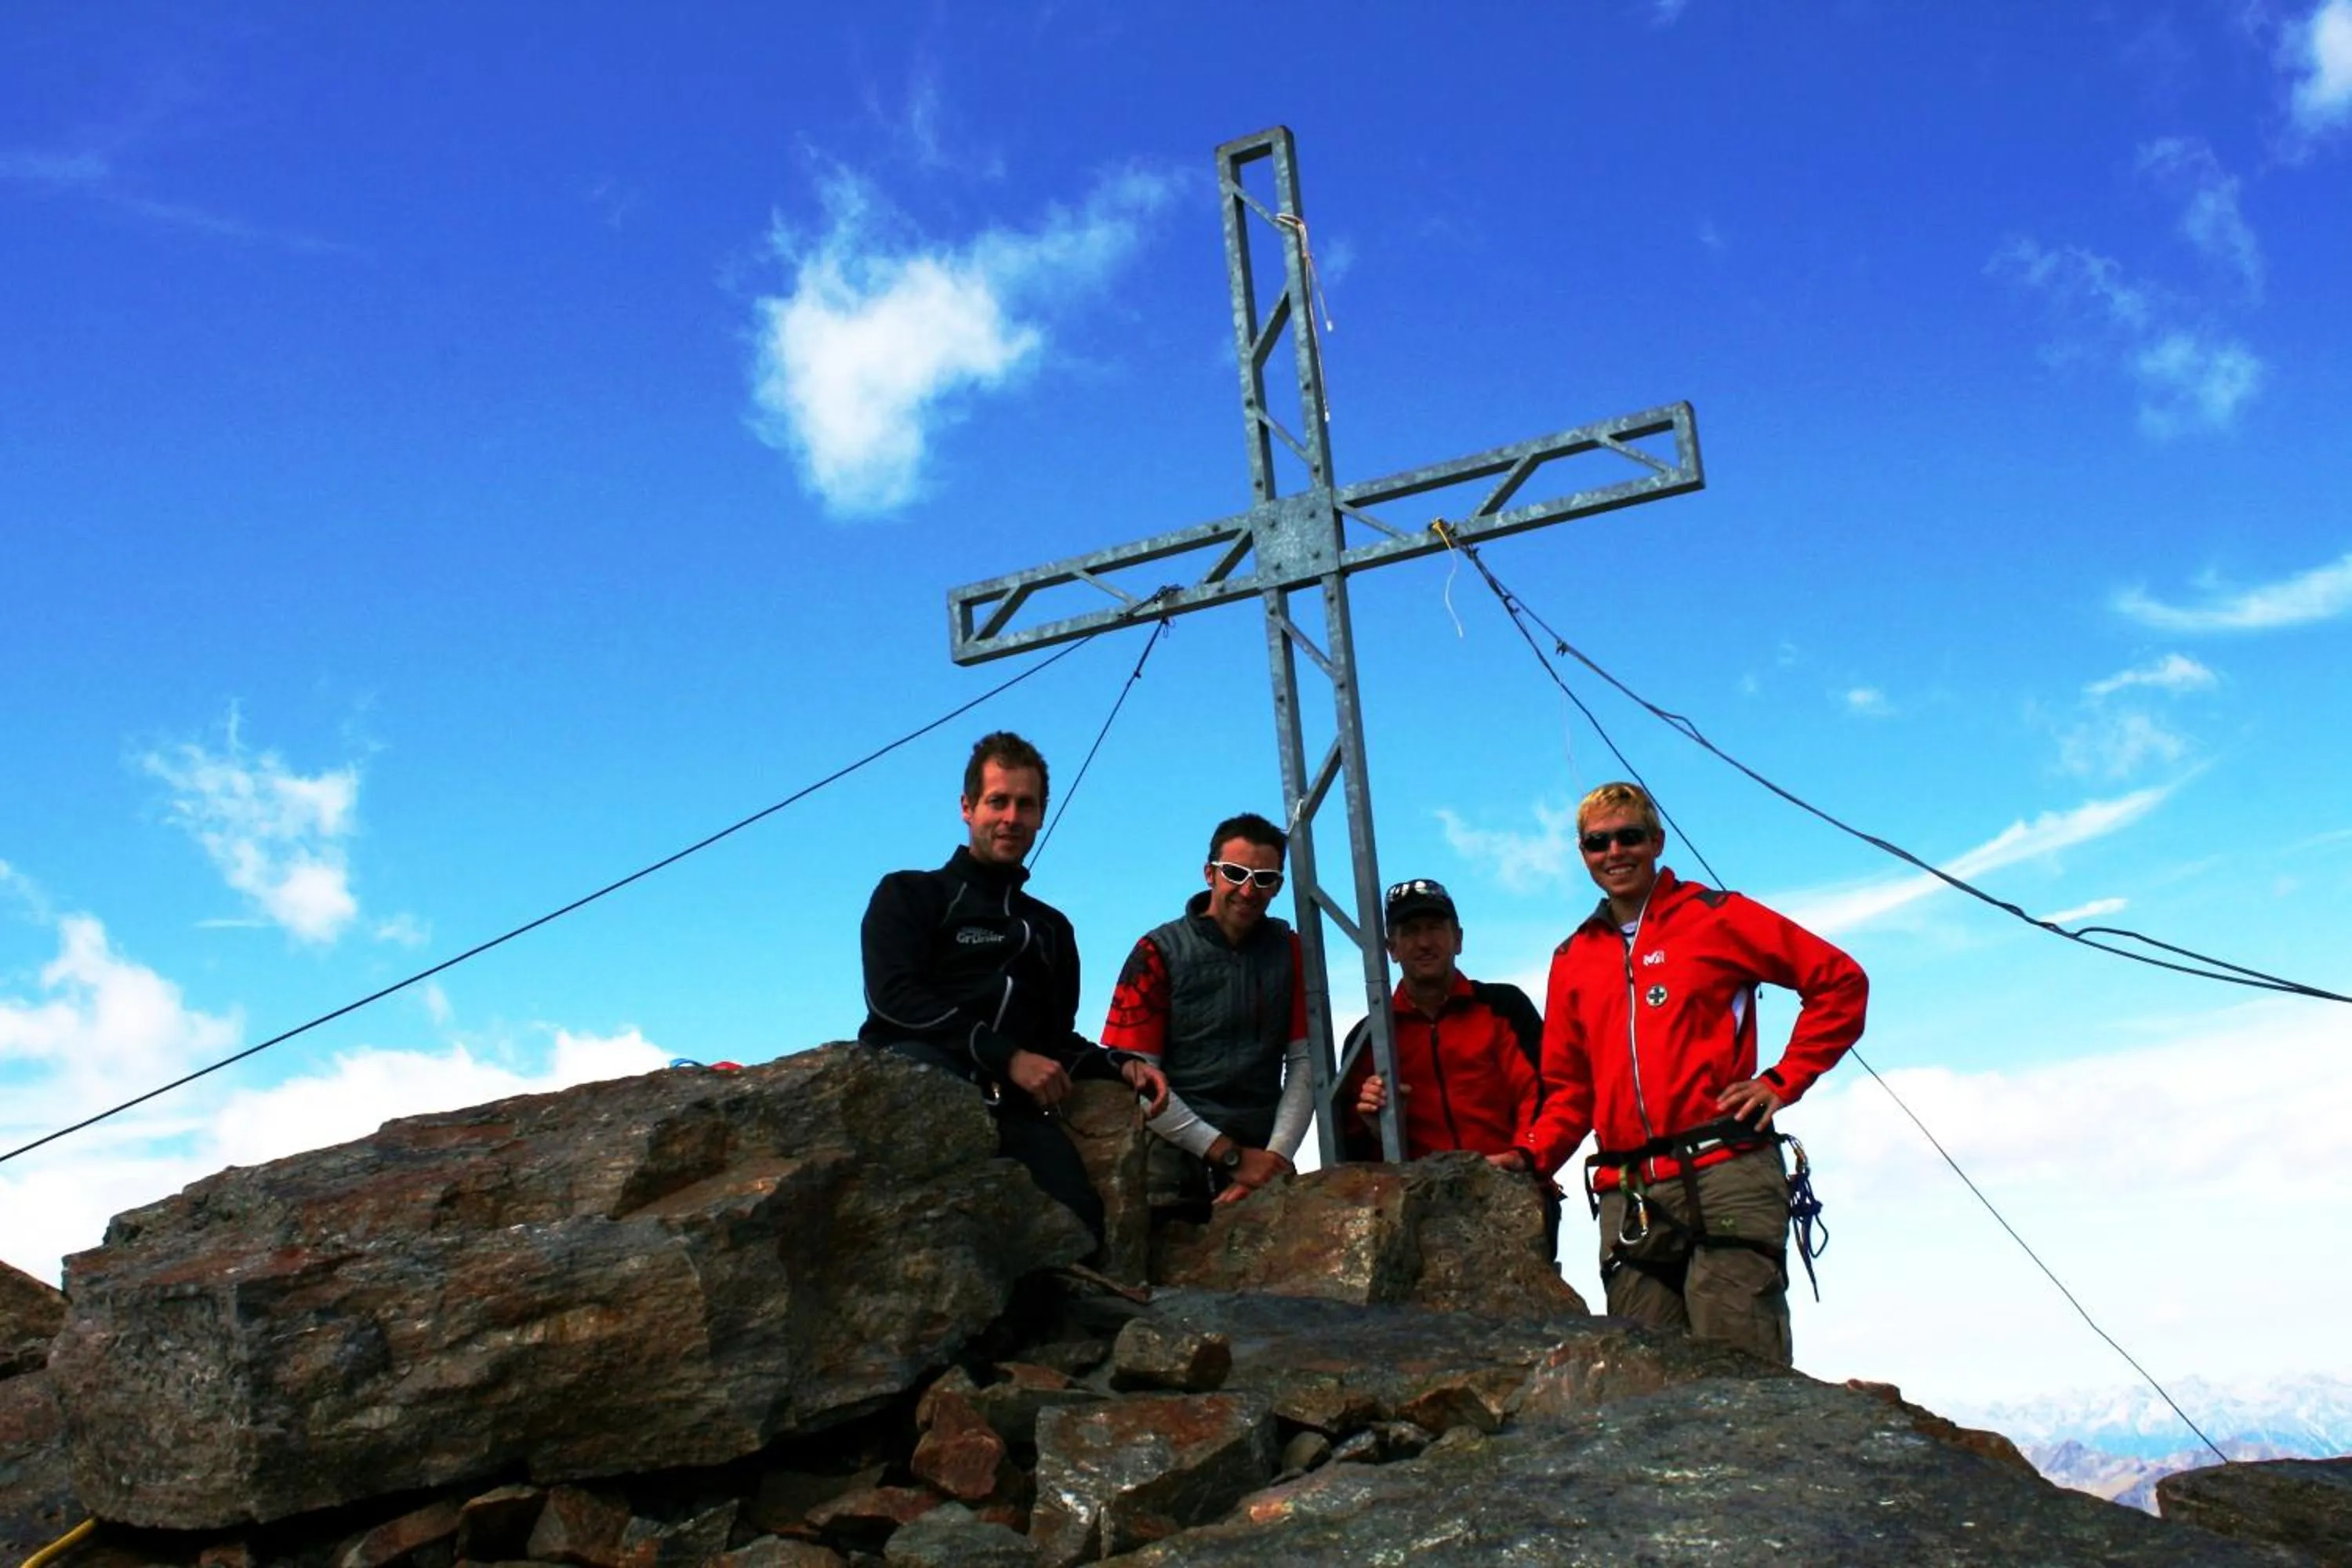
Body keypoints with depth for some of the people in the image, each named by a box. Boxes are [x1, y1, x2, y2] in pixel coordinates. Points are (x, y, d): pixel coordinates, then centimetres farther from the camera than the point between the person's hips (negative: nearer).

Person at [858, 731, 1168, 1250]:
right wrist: (1008, 1057, -11)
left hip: (1007, 1104, 3)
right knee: (924, 1065, -43)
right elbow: (893, 996, -2)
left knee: (1077, 1221, -30)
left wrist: (1122, 1065, 8)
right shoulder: (909, 895, 17)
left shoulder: (1052, 928, 34)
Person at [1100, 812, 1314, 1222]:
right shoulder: (1159, 952, 1)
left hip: (1262, 1161, 3)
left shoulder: (1289, 951, 10)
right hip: (1177, 1163, -3)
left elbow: (1302, 1063, 7)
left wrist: (1275, 1157, -6)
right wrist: (1231, 1155, -8)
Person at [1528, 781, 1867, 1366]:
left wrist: (1783, 1081, -1)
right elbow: (1568, 1086, 21)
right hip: (1628, 1196, 4)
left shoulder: (1714, 917, 7)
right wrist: (1531, 1162, 5)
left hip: (1725, 1172, -4)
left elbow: (1840, 982, 6)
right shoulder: (1574, 959, 19)